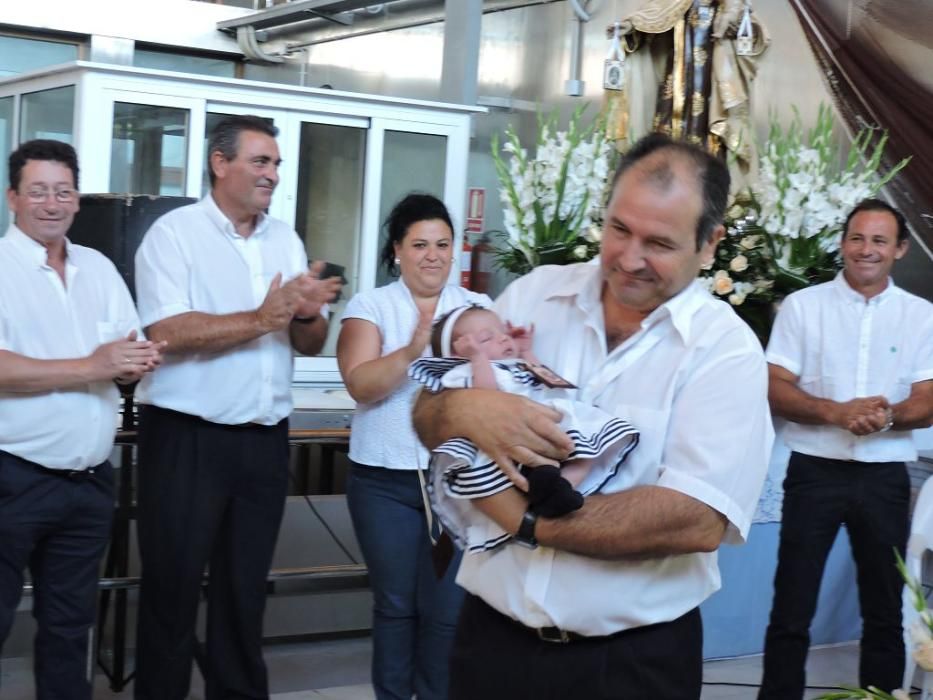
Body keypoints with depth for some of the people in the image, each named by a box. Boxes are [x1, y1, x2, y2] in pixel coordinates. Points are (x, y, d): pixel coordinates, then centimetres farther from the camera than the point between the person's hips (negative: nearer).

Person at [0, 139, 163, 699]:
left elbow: (131, 358, 11)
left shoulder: (100, 268, 11)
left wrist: (139, 360, -13)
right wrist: (92, 367, -21)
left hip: (90, 481, 6)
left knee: (70, 622, 16)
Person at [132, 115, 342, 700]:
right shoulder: (175, 232, -7)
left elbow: (312, 344, 10)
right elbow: (167, 331, -20)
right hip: (187, 436, -5)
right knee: (173, 584, 5)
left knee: (247, 587, 14)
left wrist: (307, 315, -12)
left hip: (266, 439, 5)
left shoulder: (286, 240, 10)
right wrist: (262, 319, -22)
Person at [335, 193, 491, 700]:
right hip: (386, 478, -1)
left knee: (448, 607, 4)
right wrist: (413, 351, -28)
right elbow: (361, 384, -13)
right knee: (395, 602, 11)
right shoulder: (370, 306, 1)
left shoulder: (478, 307, 6)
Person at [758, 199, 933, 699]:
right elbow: (774, 390, -5)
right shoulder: (802, 305, 0)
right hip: (815, 470, -2)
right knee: (792, 608, 3)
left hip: (885, 477, 2)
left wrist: (888, 416, -21)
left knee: (884, 609, 12)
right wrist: (836, 412, -21)